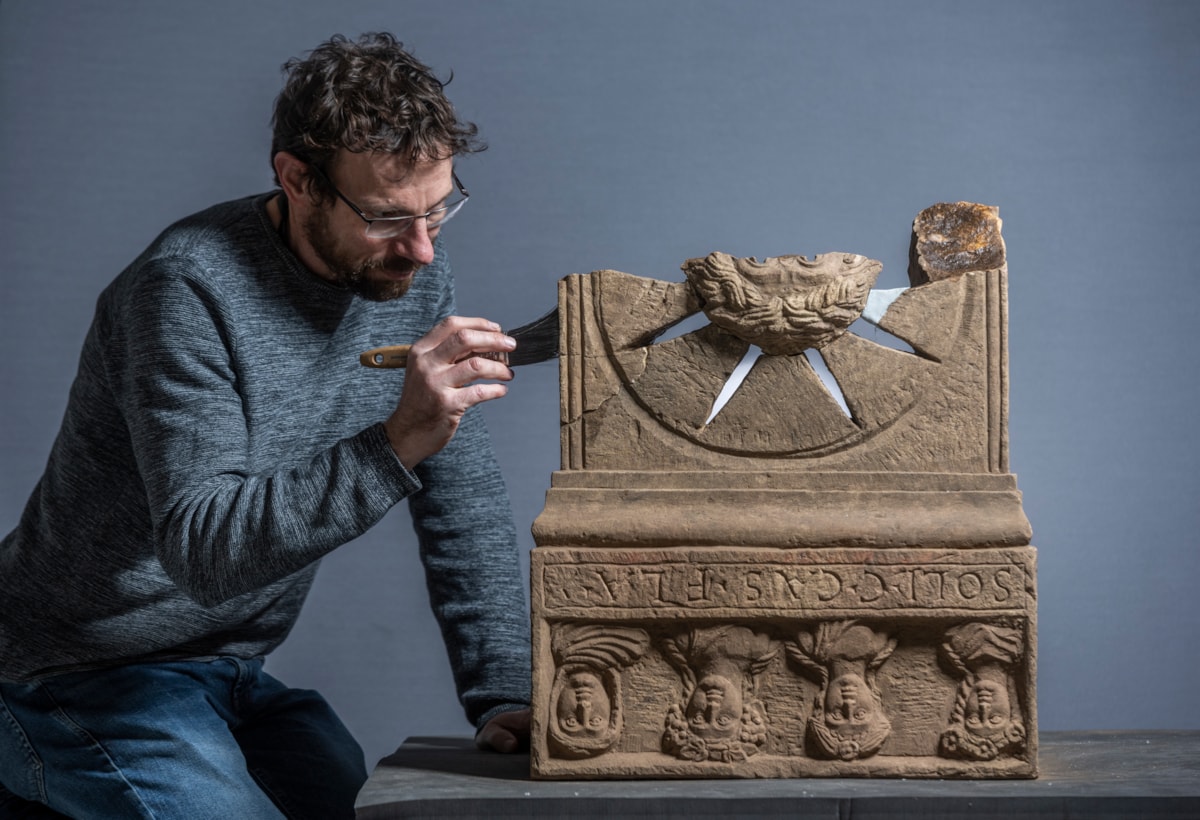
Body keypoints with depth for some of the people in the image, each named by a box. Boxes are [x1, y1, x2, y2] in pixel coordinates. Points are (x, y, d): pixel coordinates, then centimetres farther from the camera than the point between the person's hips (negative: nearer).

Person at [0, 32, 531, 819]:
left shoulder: (410, 271, -1)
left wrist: (505, 692, -8)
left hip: (235, 672, 7)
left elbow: (466, 506, 2)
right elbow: (203, 548, -31)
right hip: (89, 684, -7)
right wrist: (395, 444, -41)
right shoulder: (188, 290, -23)